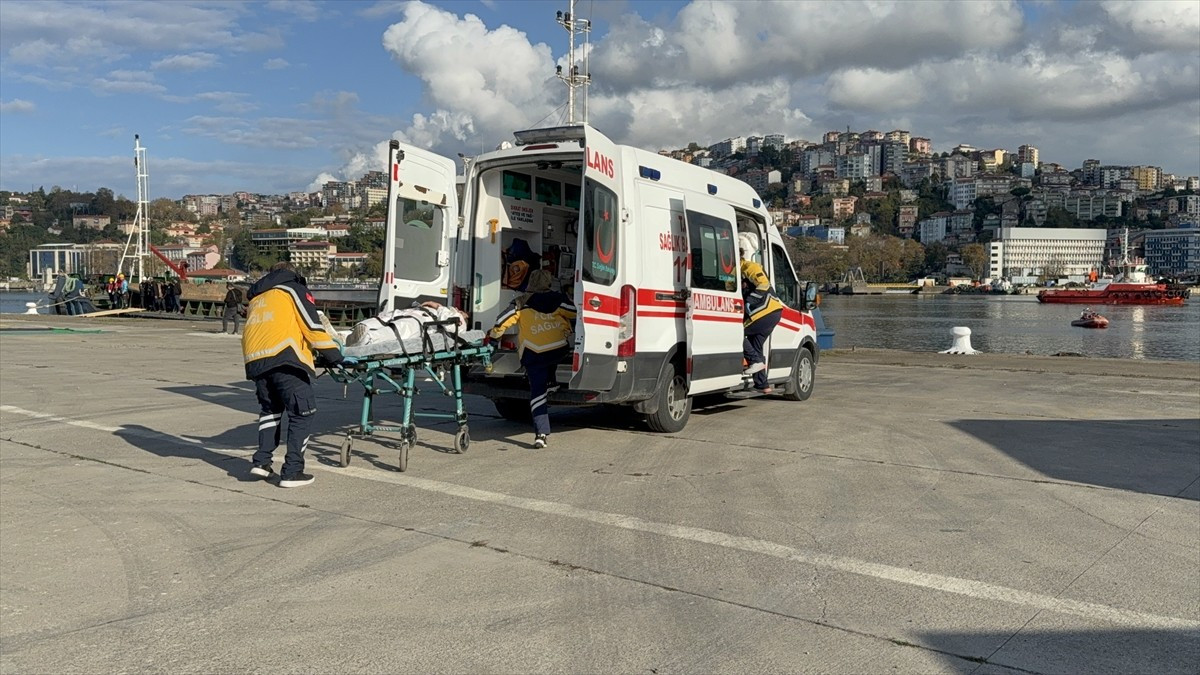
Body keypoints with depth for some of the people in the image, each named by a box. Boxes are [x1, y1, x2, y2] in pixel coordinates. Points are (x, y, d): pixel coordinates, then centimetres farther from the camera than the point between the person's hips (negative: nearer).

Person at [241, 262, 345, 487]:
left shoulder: (257, 297, 32)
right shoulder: (294, 289, 13)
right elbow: (312, 326, 3)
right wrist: (333, 354, 5)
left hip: (254, 360, 7)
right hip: (283, 357, -6)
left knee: (269, 409, 25)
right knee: (302, 412, -1)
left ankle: (261, 460, 14)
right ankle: (292, 472, -5)